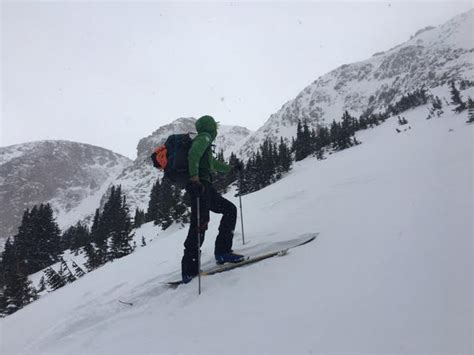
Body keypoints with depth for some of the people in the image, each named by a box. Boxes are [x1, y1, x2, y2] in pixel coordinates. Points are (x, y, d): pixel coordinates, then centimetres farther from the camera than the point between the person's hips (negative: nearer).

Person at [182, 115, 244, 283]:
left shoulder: (204, 140, 30)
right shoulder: (204, 137, 1)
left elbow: (214, 164, 42)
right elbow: (193, 154, -19)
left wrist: (232, 168, 47)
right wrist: (194, 176, -29)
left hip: (204, 186, 10)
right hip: (200, 185, -10)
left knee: (230, 209, 11)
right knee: (200, 224, -16)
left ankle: (222, 252, 4)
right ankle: (189, 270, -15)